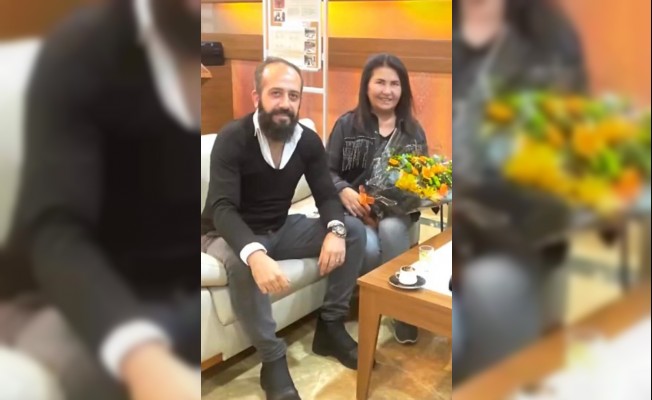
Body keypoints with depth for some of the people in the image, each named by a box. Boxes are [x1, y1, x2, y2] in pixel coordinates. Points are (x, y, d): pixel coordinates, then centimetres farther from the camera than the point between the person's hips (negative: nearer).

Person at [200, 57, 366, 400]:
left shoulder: (309, 141, -5)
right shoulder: (232, 139, -22)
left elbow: (326, 195, -5)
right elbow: (222, 208, -31)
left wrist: (335, 230, -30)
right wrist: (255, 255, -50)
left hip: (281, 229, 6)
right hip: (230, 235, -5)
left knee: (353, 231, -10)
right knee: (241, 264, -40)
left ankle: (330, 326, -1)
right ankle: (273, 361, -21)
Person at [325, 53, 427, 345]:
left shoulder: (413, 130, 7)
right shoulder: (347, 124, 1)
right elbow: (326, 171, 0)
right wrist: (344, 191, -20)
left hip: (397, 212, 1)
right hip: (356, 209, -1)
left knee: (390, 229, -35)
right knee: (368, 246, -33)